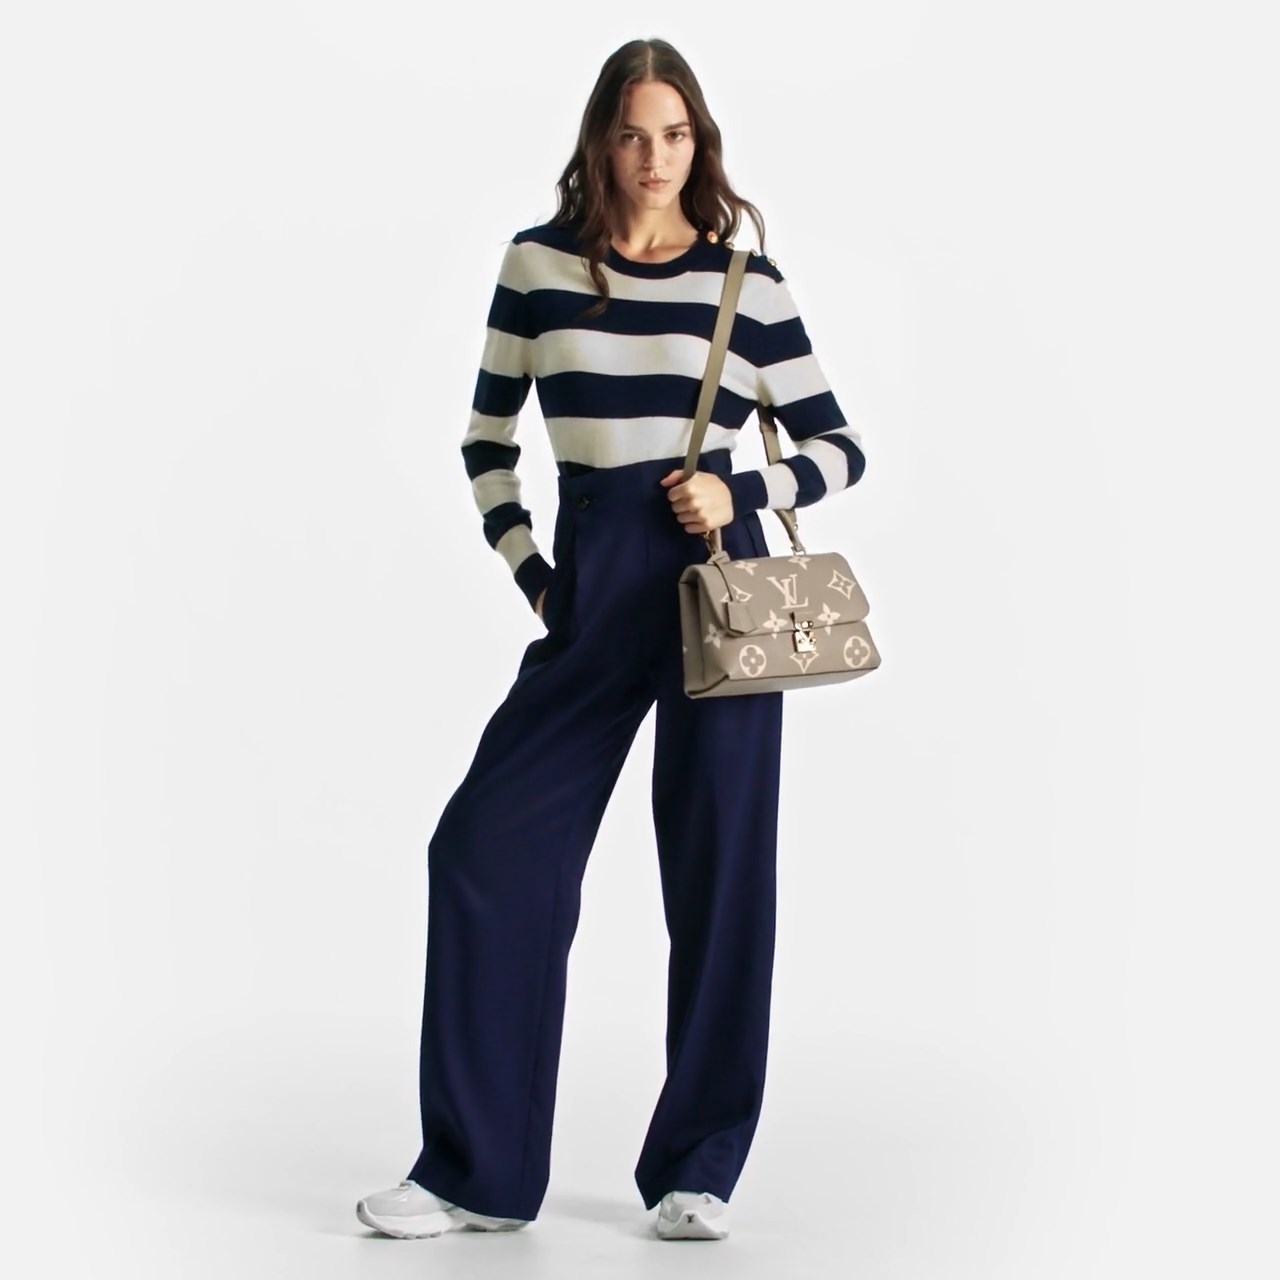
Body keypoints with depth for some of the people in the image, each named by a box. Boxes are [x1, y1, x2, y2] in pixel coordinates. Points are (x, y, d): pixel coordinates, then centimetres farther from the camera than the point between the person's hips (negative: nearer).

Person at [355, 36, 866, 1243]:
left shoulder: (744, 279, 0)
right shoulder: (537, 263, 4)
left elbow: (838, 449, 5)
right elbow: (485, 437, 13)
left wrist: (742, 492, -11)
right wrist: (525, 566, 4)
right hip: (589, 590, 2)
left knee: (718, 868, 2)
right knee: (485, 847, -3)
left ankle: (698, 1169, 14)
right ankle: (478, 1171, 6)